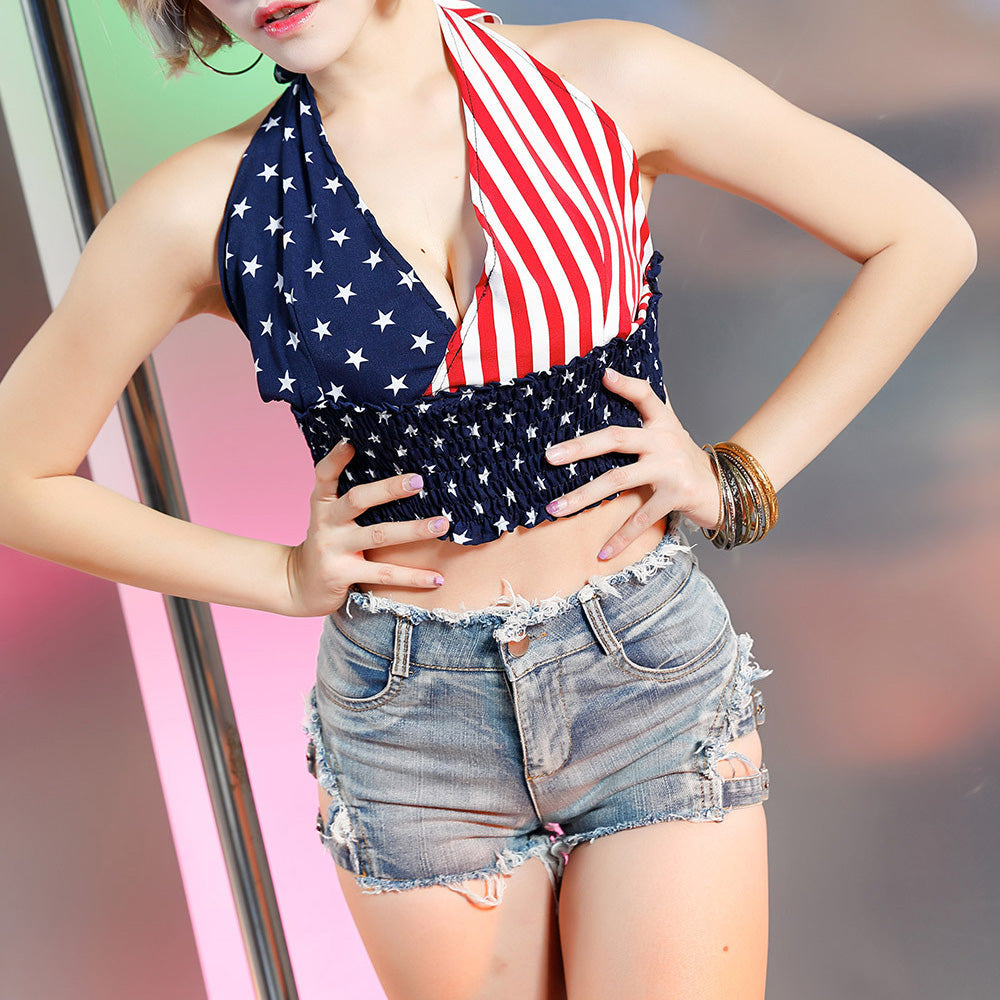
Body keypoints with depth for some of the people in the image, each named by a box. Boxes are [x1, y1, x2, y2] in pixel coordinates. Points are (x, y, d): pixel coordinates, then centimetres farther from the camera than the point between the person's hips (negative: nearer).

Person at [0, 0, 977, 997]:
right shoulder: (200, 210, -7)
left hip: (652, 678, 0)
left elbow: (928, 239, 0)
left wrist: (742, 473, -6)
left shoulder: (610, 80, -7)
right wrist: (283, 576, -3)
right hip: (407, 724, 1)